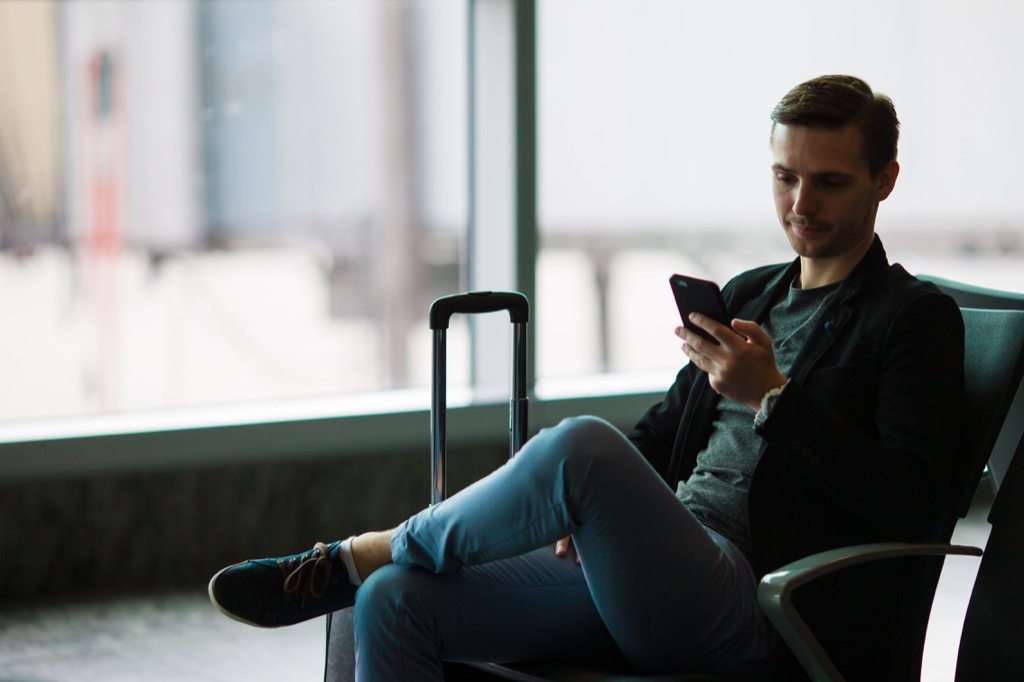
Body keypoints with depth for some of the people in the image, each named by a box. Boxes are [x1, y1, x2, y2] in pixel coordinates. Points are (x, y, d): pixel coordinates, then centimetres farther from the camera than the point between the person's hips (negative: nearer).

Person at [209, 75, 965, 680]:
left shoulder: (918, 318, 3)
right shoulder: (747, 294, 25)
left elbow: (907, 501, -10)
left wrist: (773, 396, -16)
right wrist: (597, 510, 4)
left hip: (746, 601, -7)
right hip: (647, 568, 7)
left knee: (580, 444, -34)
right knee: (394, 602, -13)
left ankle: (369, 552, -11)